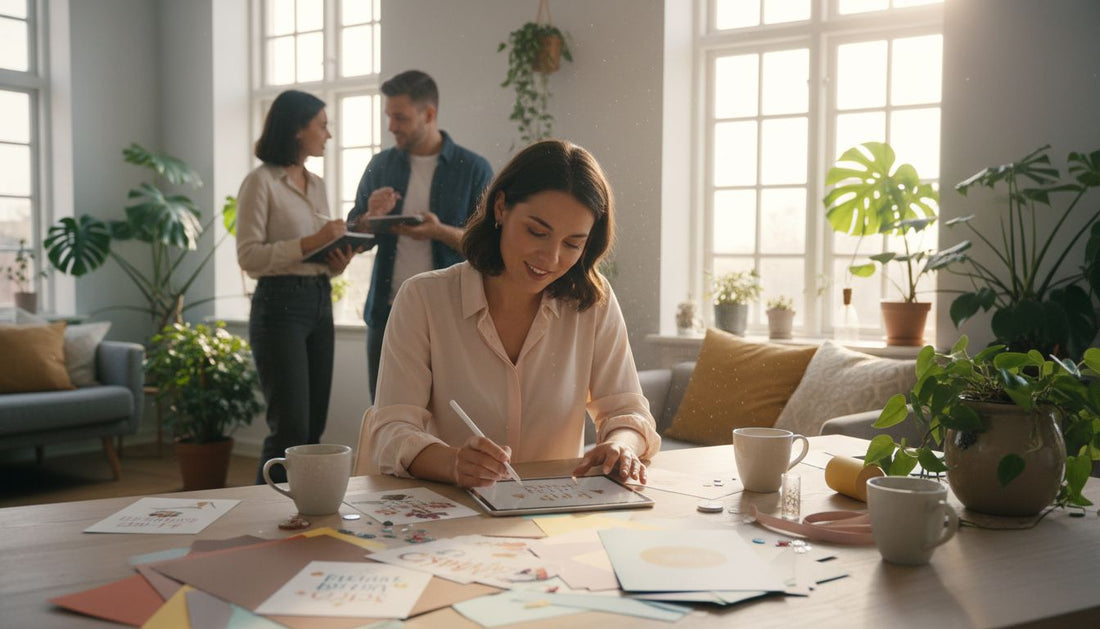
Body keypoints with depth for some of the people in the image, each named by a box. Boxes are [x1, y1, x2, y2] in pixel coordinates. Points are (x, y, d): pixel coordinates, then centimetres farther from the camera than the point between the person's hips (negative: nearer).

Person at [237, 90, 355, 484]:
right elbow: (249, 257, -13)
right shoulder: (261, 182, -6)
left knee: (314, 427, 7)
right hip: (280, 306, -7)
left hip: (320, 303, 8)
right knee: (291, 428, -9)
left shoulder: (316, 185, 16)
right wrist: (310, 243, -19)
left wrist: (337, 263, 1)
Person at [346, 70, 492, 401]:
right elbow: (354, 234, 13)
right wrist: (371, 218, -10)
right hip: (387, 314, 3)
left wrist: (440, 231, -22)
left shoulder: (473, 169, -2)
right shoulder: (380, 166, 9)